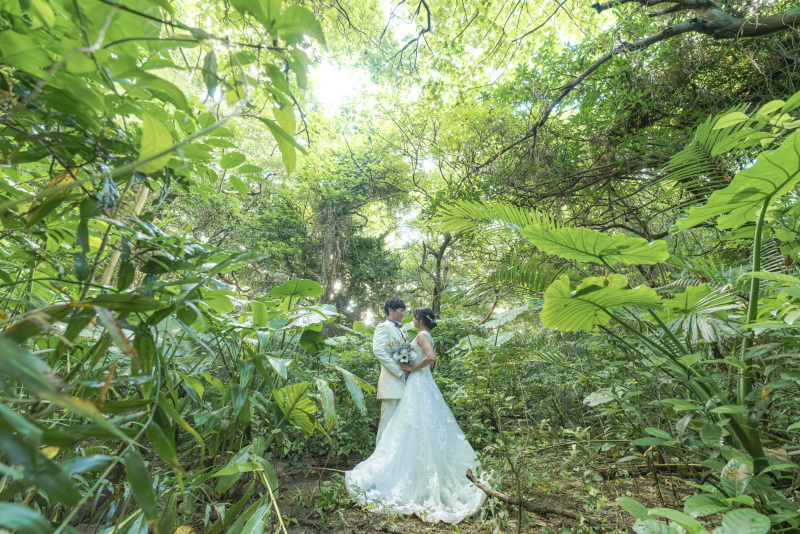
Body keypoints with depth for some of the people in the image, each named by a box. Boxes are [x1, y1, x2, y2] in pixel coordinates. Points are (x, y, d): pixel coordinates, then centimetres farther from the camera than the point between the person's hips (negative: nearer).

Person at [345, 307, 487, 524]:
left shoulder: (422, 335, -12)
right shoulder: (427, 337, 15)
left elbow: (431, 358, -28)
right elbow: (433, 362, 22)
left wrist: (412, 367, -17)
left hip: (419, 384, -9)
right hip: (424, 384, 9)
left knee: (416, 427, -3)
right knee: (427, 427, 12)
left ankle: (416, 476, 4)